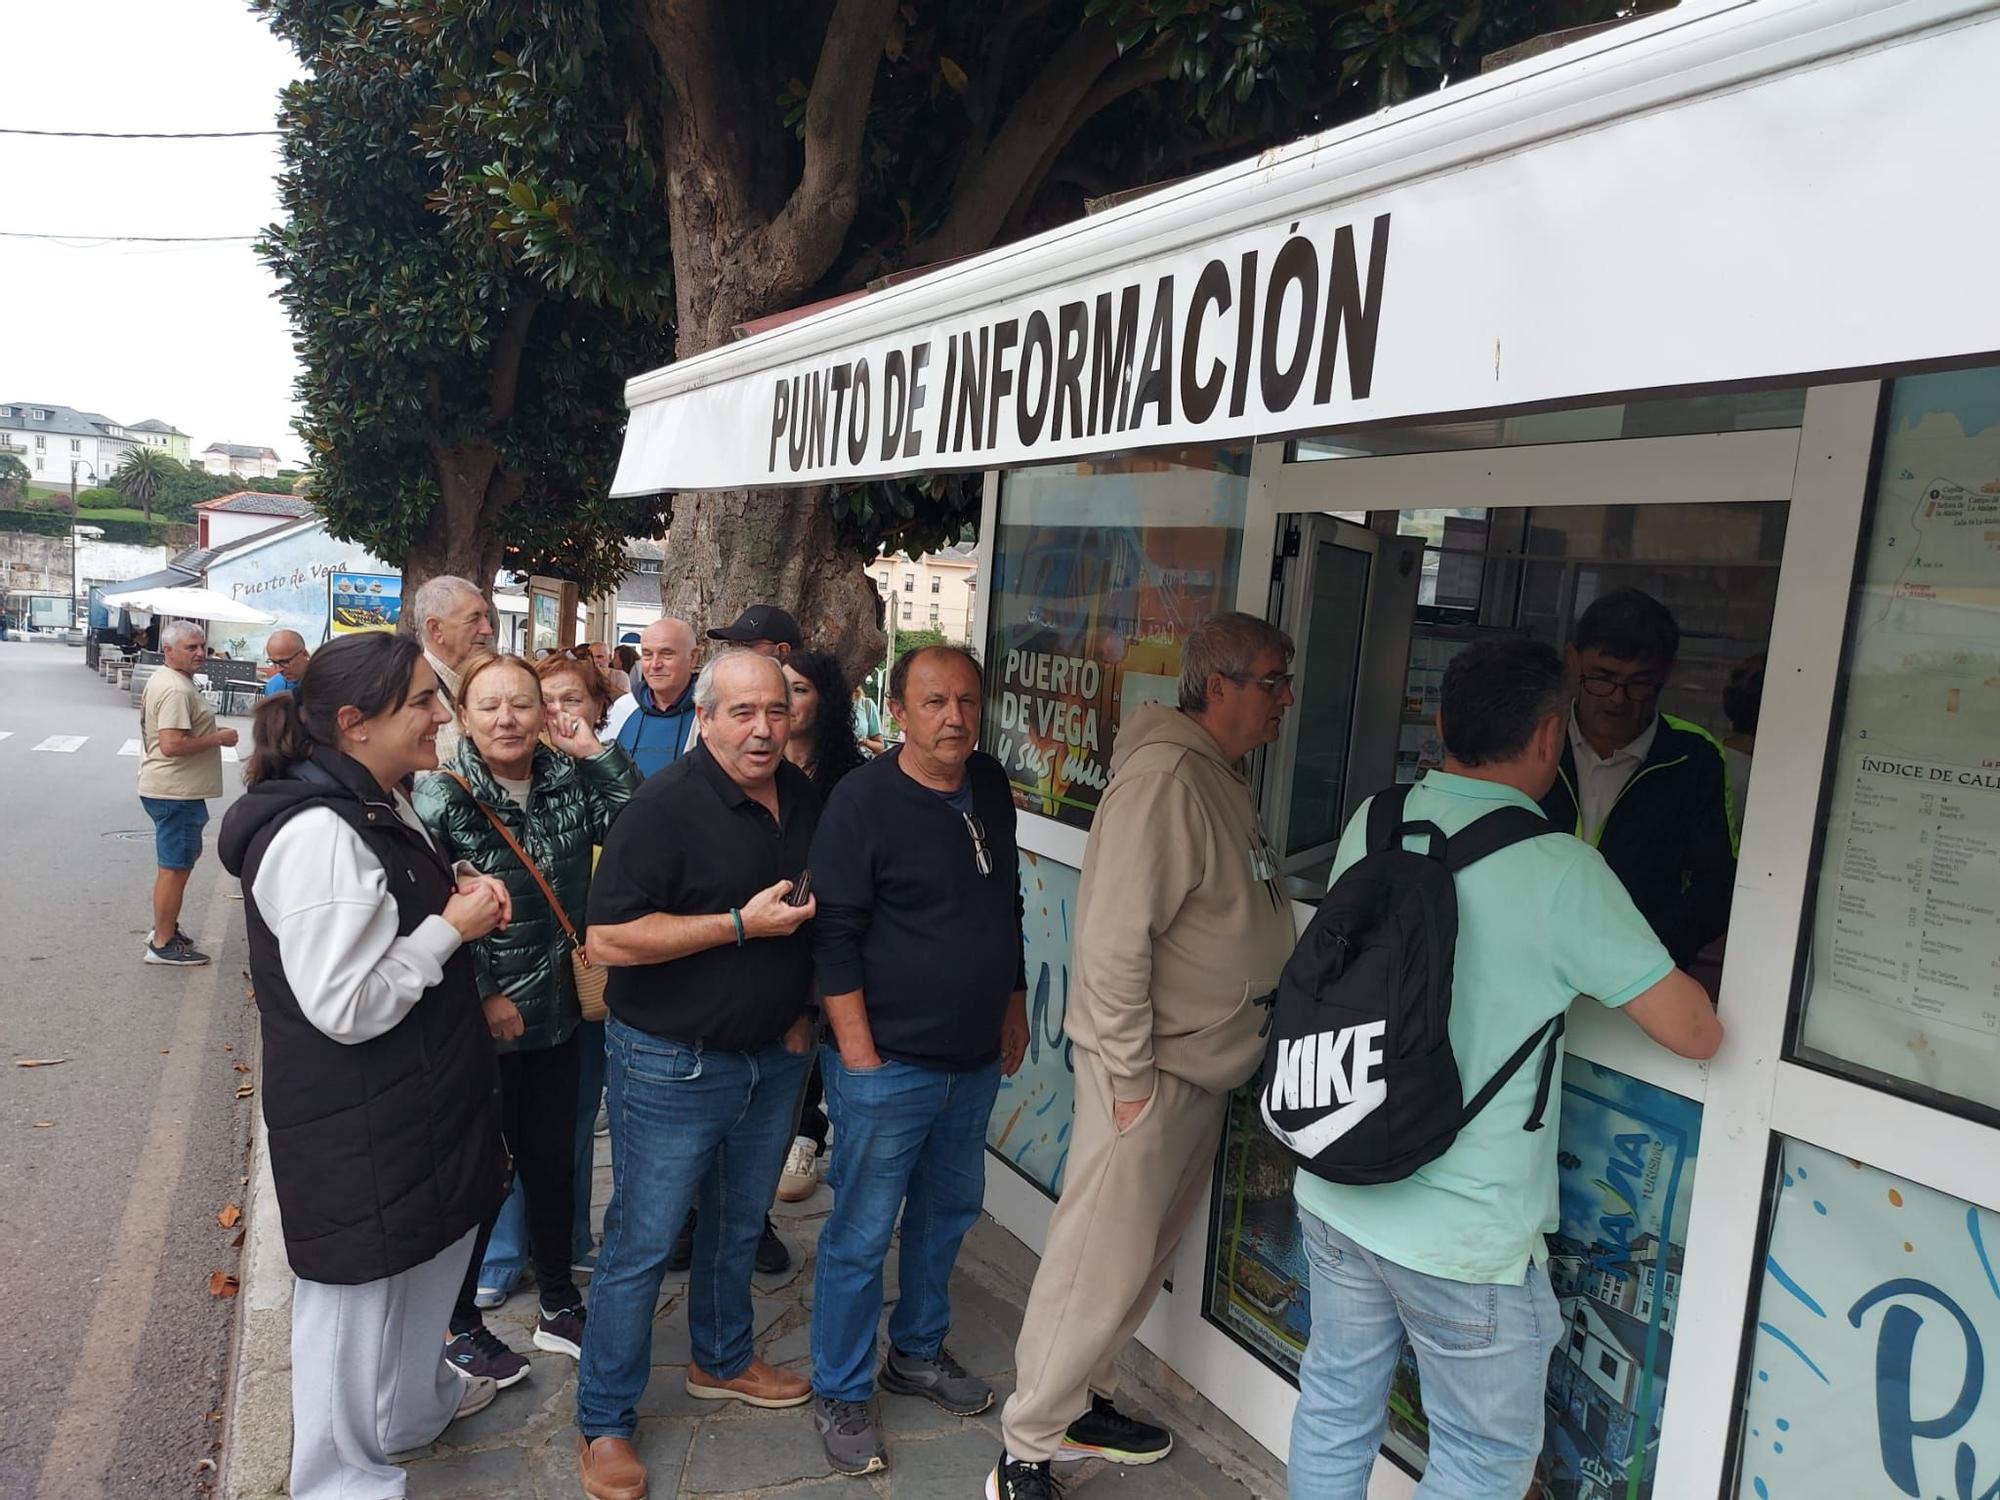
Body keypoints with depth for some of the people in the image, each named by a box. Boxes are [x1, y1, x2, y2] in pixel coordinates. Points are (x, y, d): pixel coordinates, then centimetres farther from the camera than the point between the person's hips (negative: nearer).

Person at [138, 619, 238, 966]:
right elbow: (172, 744, -29)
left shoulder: (162, 679, 14)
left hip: (164, 788, 11)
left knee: (177, 861, 22)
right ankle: (163, 944, 6)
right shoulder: (177, 690, -21)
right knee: (175, 867, -3)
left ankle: (164, 929, 33)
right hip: (176, 793, -11)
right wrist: (218, 738, -19)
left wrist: (211, 731, 15)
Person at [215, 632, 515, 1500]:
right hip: (357, 1128, -10)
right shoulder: (318, 834, -27)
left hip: (418, 1102, 10)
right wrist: (453, 927, -20)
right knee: (363, 1294, 10)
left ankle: (417, 1398, 52)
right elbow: (344, 1005, -29)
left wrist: (458, 897, 1)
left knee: (427, 1257, 28)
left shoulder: (383, 808, 5)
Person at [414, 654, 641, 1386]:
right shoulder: (441, 802, -14)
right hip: (482, 1026, -5)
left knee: (553, 1163, 18)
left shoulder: (567, 782, 0)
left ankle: (558, 1306, 37)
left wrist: (594, 751, -13)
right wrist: (483, 998, -17)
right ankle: (460, 1324, 32)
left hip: (556, 1017, 5)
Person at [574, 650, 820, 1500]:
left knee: (739, 1225, 23)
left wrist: (802, 1007, 7)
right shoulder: (665, 806, -21)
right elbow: (608, 940, -25)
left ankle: (723, 1360, 45)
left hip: (773, 1056, 7)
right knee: (640, 1246, 5)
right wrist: (743, 925, -26)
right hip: (672, 1066, -7)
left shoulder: (803, 796, 2)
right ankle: (604, 1424, 23)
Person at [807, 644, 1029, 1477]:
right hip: (887, 1064, -6)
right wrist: (858, 1052, -17)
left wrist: (1013, 1000, 16)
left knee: (948, 1212, 20)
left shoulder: (991, 784, 4)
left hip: (975, 1060, 7)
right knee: (861, 1236, 5)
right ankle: (839, 1394, 25)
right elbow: (835, 935, -16)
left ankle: (918, 1352, 41)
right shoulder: (863, 799, -16)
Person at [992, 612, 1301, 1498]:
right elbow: (1115, 938, -24)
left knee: (1146, 1259, 20)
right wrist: (1130, 1077, -21)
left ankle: (1080, 1403, 38)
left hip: (1206, 1069, 10)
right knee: (1099, 1267, 0)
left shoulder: (1226, 778, 11)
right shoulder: (1165, 777, -21)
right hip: (1149, 1072, -10)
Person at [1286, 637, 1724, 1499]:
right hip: (1464, 1235, -5)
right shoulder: (1561, 873, -20)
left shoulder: (1371, 824, -2)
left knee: (1334, 1410, 23)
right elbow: (1696, 1035, -12)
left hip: (1335, 1194, 6)